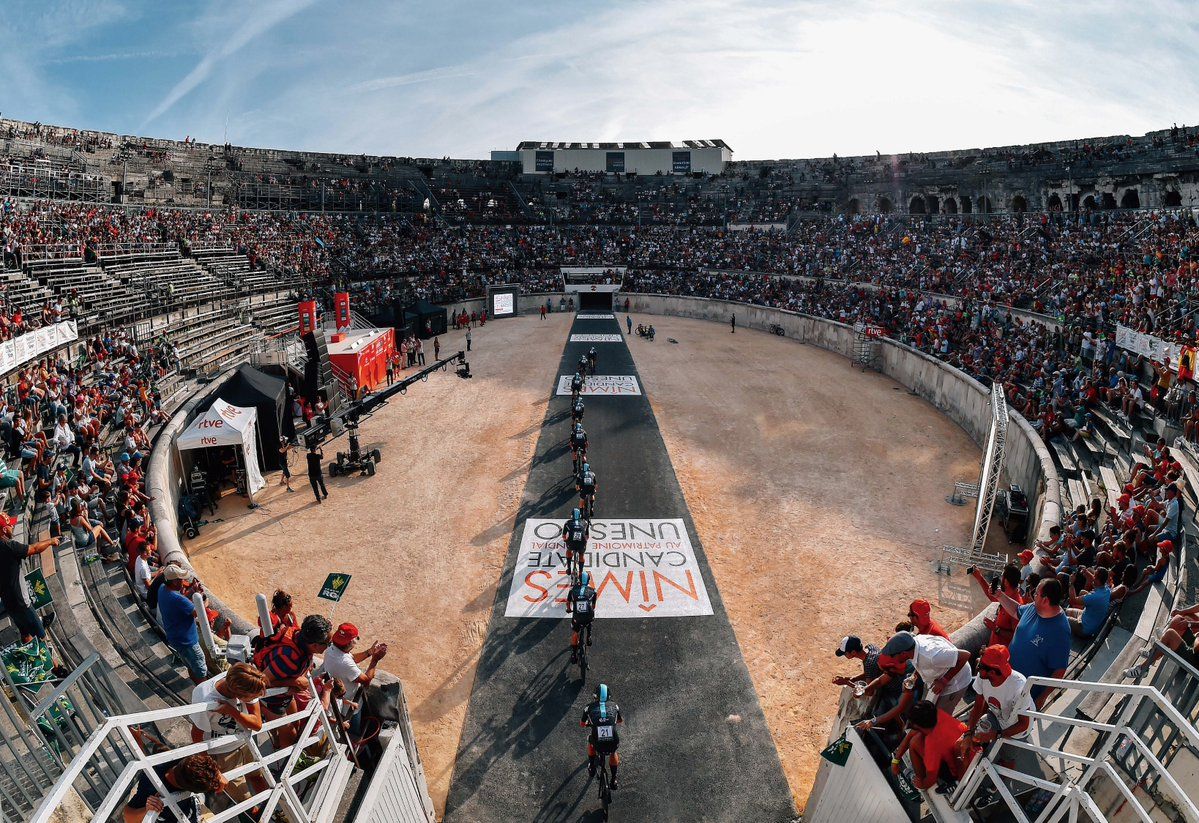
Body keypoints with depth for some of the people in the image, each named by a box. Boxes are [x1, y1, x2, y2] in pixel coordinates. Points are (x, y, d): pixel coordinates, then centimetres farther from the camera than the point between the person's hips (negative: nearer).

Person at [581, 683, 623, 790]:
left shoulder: (590, 707, 7)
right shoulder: (614, 705, 10)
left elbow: (582, 724, 22)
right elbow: (621, 721, 28)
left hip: (598, 744, -1)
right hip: (613, 743, 1)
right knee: (613, 753, 37)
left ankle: (592, 767, 39)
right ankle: (613, 781, 39)